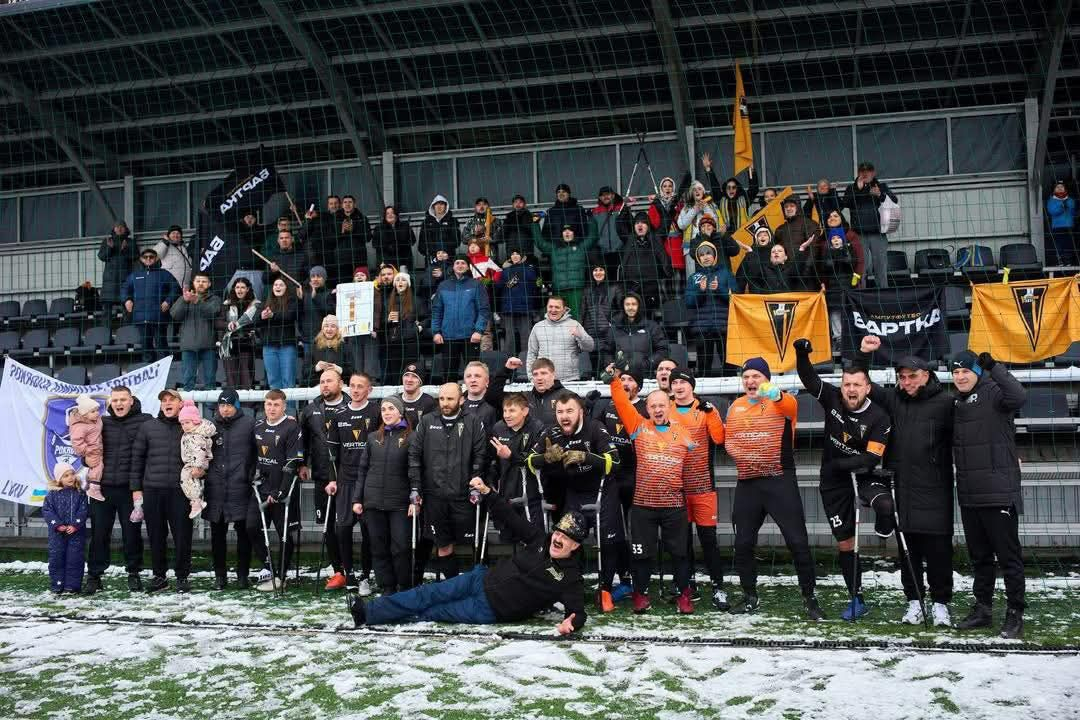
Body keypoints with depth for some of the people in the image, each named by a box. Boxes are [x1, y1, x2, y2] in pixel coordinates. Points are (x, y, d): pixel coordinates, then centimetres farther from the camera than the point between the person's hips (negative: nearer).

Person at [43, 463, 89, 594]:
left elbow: (84, 510, -3)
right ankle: (56, 585, 11)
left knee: (74, 558, 1)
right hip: (57, 533, 0)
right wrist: (57, 524, -13)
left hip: (76, 532, 0)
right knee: (56, 558, 2)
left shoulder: (80, 493, 2)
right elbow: (46, 510, -3)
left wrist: (75, 525, -15)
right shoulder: (52, 494, 1)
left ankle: (72, 585, 8)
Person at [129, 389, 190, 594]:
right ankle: (159, 576, 19)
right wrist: (136, 488, 4)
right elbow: (137, 457, 8)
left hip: (180, 490, -1)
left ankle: (182, 576, 12)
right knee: (156, 536, 8)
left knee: (182, 536, 0)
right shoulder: (148, 427, 7)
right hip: (152, 490, 2)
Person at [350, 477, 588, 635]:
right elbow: (510, 517, 1)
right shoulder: (541, 540, -1)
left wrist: (571, 623, -41)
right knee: (430, 594, -4)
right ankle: (370, 611, -2)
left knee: (435, 611, -6)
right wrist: (486, 492, -10)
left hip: (492, 610, -4)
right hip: (483, 579, 4)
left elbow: (577, 611, -16)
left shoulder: (571, 578, -12)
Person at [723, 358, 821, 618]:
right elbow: (728, 440, 15)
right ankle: (750, 596, 24)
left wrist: (776, 395, -53)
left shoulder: (782, 402, -5)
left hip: (780, 482, -4)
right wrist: (740, 454, -8)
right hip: (746, 484, 5)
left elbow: (790, 406, -30)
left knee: (797, 541, -3)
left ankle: (809, 597, 11)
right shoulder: (735, 407, 10)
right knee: (743, 543, 9)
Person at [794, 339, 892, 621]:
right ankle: (857, 601, 21)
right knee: (845, 543, 8)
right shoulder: (832, 397, -7)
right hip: (834, 484, 3)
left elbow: (871, 459, -21)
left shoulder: (879, 417, -17)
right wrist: (801, 354, -25)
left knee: (885, 505, -36)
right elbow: (809, 379, -8)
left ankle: (884, 529, 1)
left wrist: (837, 464, -25)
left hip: (864, 477, -2)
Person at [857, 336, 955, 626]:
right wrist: (864, 354, 6)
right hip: (904, 487, 4)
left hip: (935, 489, -4)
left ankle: (940, 603, 12)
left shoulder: (945, 403, -3)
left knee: (938, 548, 0)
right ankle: (914, 600, 18)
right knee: (908, 548, 8)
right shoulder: (895, 400, 11)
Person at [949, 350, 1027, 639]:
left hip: (999, 493, -7)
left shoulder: (992, 393, -7)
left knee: (1009, 556, 0)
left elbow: (1018, 397, -29)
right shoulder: (956, 402, 14)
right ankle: (982, 609, 25)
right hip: (969, 494, 7)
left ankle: (1015, 614, 8)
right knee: (979, 556, 15)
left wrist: (994, 367, -30)